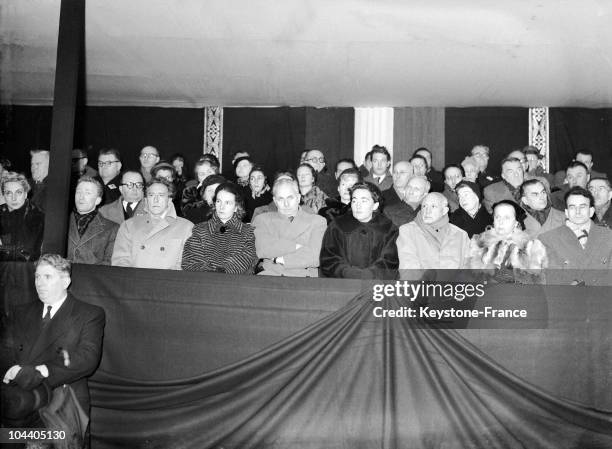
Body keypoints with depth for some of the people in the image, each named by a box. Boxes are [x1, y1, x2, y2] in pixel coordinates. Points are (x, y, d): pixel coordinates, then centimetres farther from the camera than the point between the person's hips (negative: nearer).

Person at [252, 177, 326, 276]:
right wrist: (297, 246, -6)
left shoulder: (317, 221, 11)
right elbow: (262, 250, -4)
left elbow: (316, 257, -4)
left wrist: (280, 259, -5)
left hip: (303, 277, -1)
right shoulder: (262, 219, 15)